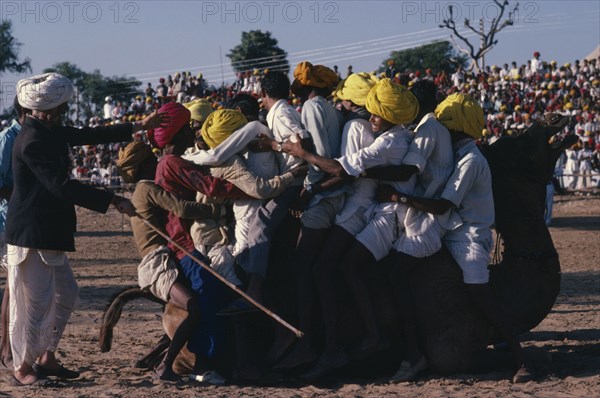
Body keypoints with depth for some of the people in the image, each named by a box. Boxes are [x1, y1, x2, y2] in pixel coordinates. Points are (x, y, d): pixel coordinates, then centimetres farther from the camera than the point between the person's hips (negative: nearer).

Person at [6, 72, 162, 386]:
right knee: (36, 301, -4)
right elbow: (62, 187, -27)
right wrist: (113, 201, -26)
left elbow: (89, 136, 20)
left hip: (49, 233, 10)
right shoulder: (33, 142, -21)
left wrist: (138, 127, 22)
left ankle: (46, 358, 25)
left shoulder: (49, 132, 9)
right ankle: (22, 369, 5)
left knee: (65, 295, 16)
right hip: (32, 234, -10)